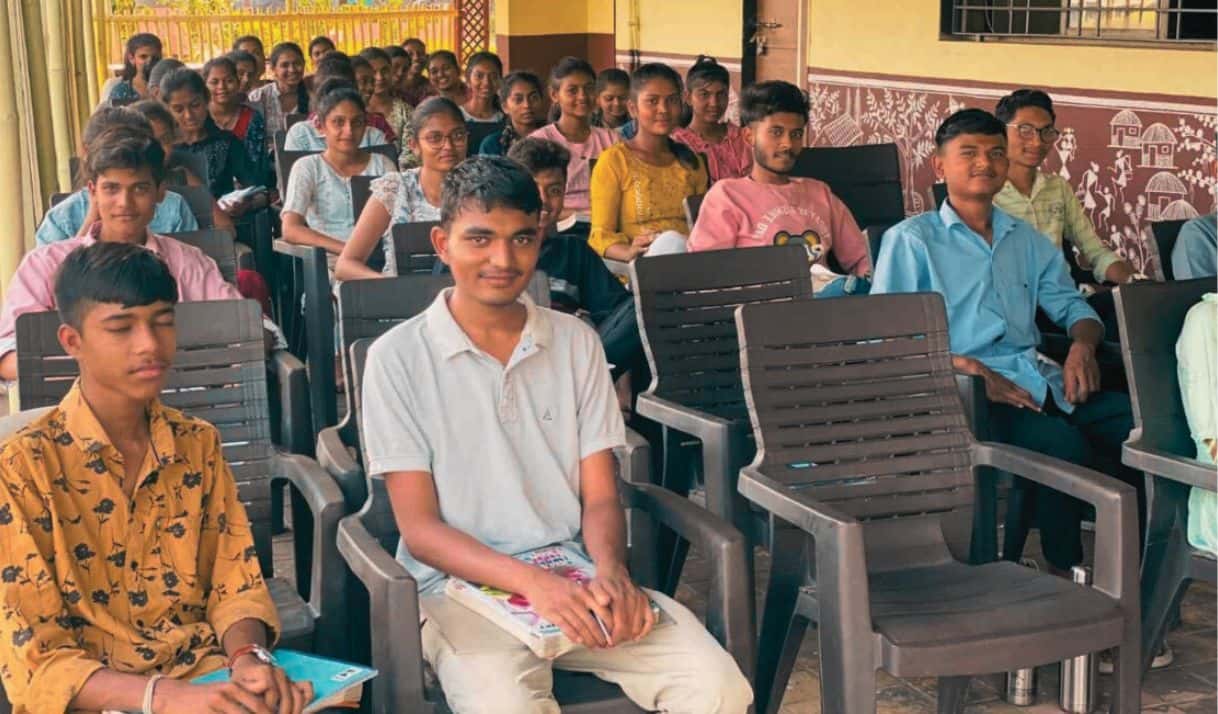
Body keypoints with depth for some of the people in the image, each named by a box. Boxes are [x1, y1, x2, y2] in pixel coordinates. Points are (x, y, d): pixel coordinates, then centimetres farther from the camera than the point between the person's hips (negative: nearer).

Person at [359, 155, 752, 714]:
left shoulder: (577, 342, 9)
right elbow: (419, 528, -6)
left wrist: (610, 570, -15)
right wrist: (531, 581, -21)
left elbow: (600, 497, 8)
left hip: (575, 575, 3)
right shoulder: (398, 357, -3)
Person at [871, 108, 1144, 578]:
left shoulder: (1027, 241, 26)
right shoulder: (910, 240, 7)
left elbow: (1072, 306, 28)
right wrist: (966, 368, -18)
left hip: (1038, 380, 6)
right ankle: (1060, 570, -13)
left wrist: (1083, 346, 2)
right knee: (1061, 443, -33)